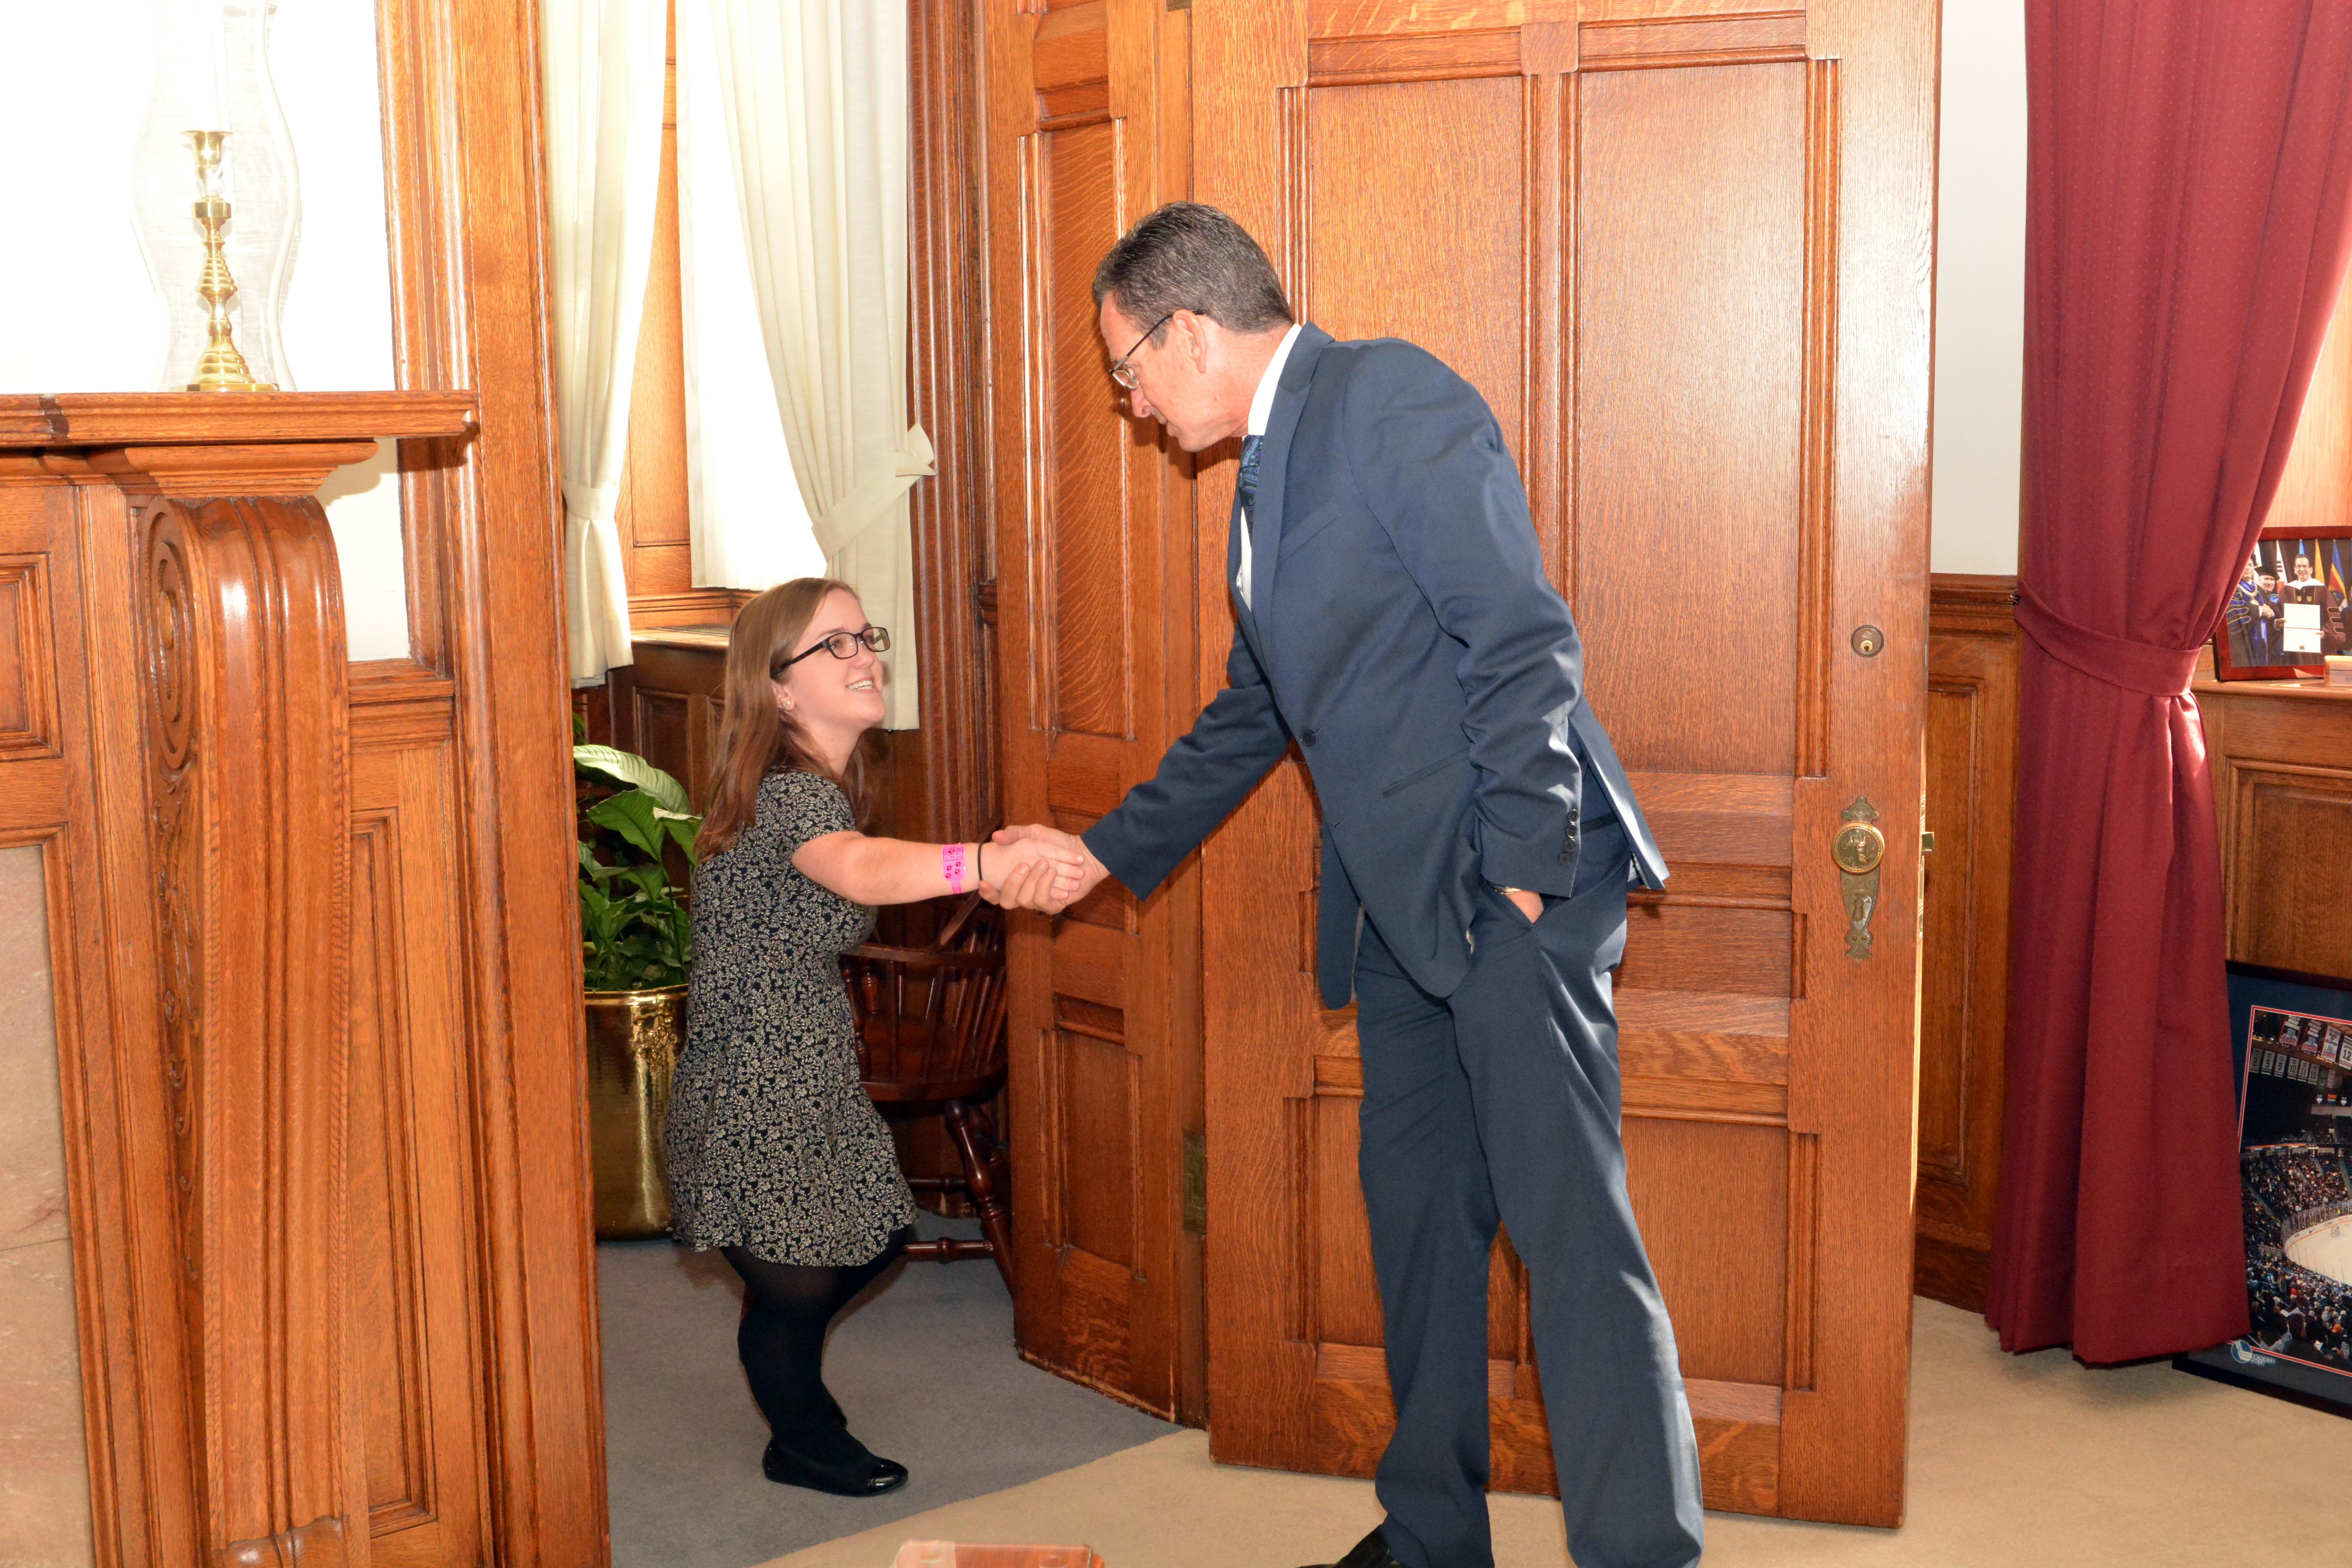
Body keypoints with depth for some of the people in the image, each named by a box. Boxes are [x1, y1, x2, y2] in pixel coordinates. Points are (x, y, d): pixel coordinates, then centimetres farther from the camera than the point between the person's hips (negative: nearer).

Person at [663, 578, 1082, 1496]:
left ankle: (787, 1376, 47)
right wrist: (987, 863, -68)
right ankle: (807, 1441, 36)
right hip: (749, 1103, -9)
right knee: (796, 1286, 8)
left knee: (876, 1237, 21)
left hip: (813, 1084, 10)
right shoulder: (788, 797, -26)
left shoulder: (818, 788, 6)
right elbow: (860, 870, -51)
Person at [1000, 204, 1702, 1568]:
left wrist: (1521, 868, -18)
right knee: (1417, 1214, 14)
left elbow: (1525, 638, -17)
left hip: (1511, 887, -9)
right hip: (1400, 905, 9)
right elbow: (1254, 713, 27)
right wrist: (1109, 852, 27)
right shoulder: (1272, 472, 19)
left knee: (1573, 1227, -7)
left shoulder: (1392, 398, -10)